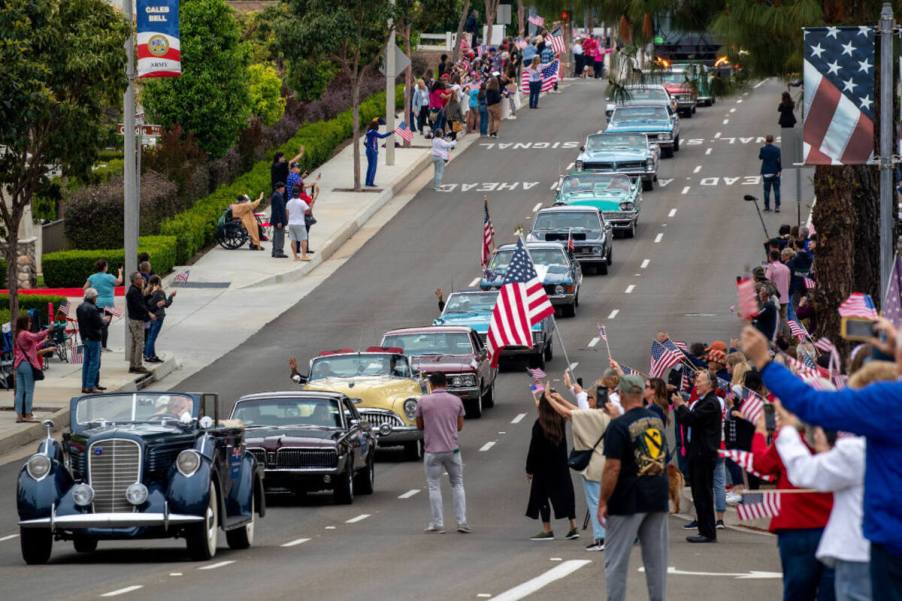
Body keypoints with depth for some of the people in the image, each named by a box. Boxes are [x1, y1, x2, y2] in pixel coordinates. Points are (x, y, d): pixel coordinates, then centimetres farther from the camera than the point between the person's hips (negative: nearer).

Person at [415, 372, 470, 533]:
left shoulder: (423, 401, -6)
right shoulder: (456, 401, 0)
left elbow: (420, 426, 3)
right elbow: (460, 426, 7)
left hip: (432, 450, -2)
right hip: (452, 449, 2)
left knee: (434, 487, 7)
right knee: (457, 484, 14)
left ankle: (438, 524, 6)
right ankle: (462, 522, 9)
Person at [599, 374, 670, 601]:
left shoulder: (619, 426, -13)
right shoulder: (658, 421, 6)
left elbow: (612, 468, -16)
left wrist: (603, 502, -10)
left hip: (628, 502, -6)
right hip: (658, 498, 6)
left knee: (616, 560, 1)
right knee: (656, 558, 10)